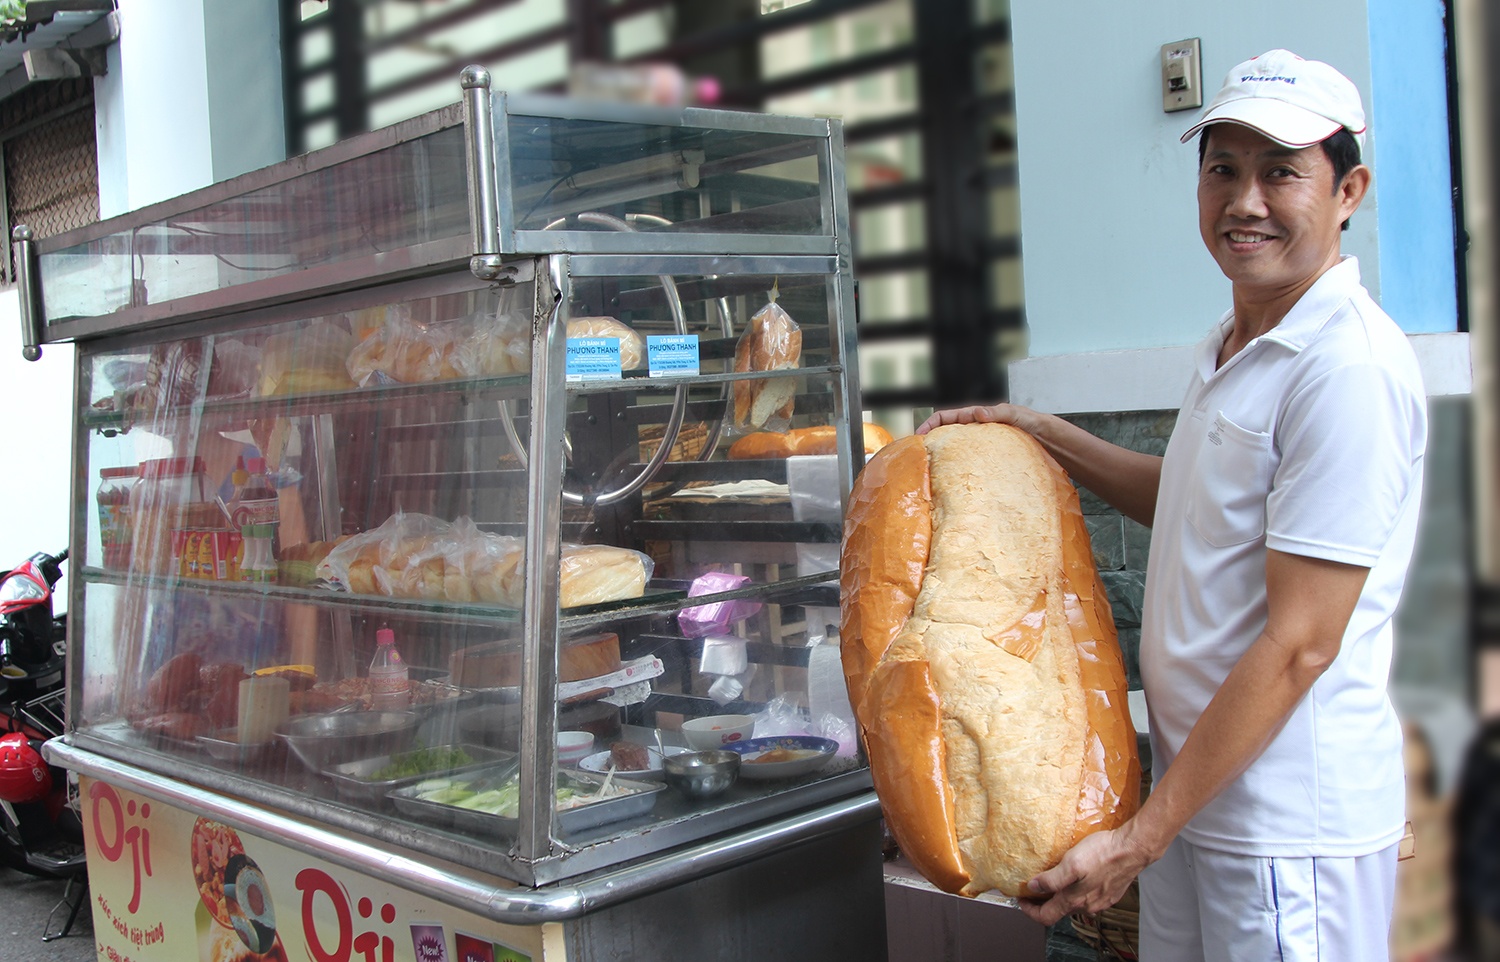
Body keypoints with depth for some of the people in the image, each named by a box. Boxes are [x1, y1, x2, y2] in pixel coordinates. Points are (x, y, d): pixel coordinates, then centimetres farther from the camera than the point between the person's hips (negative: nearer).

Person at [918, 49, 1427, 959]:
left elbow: (1299, 645, -22)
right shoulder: (1230, 346, 10)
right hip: (1194, 782, 8)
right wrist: (1040, 430, 21)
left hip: (1289, 822, -8)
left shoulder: (1351, 368, -20)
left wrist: (1139, 838, -19)